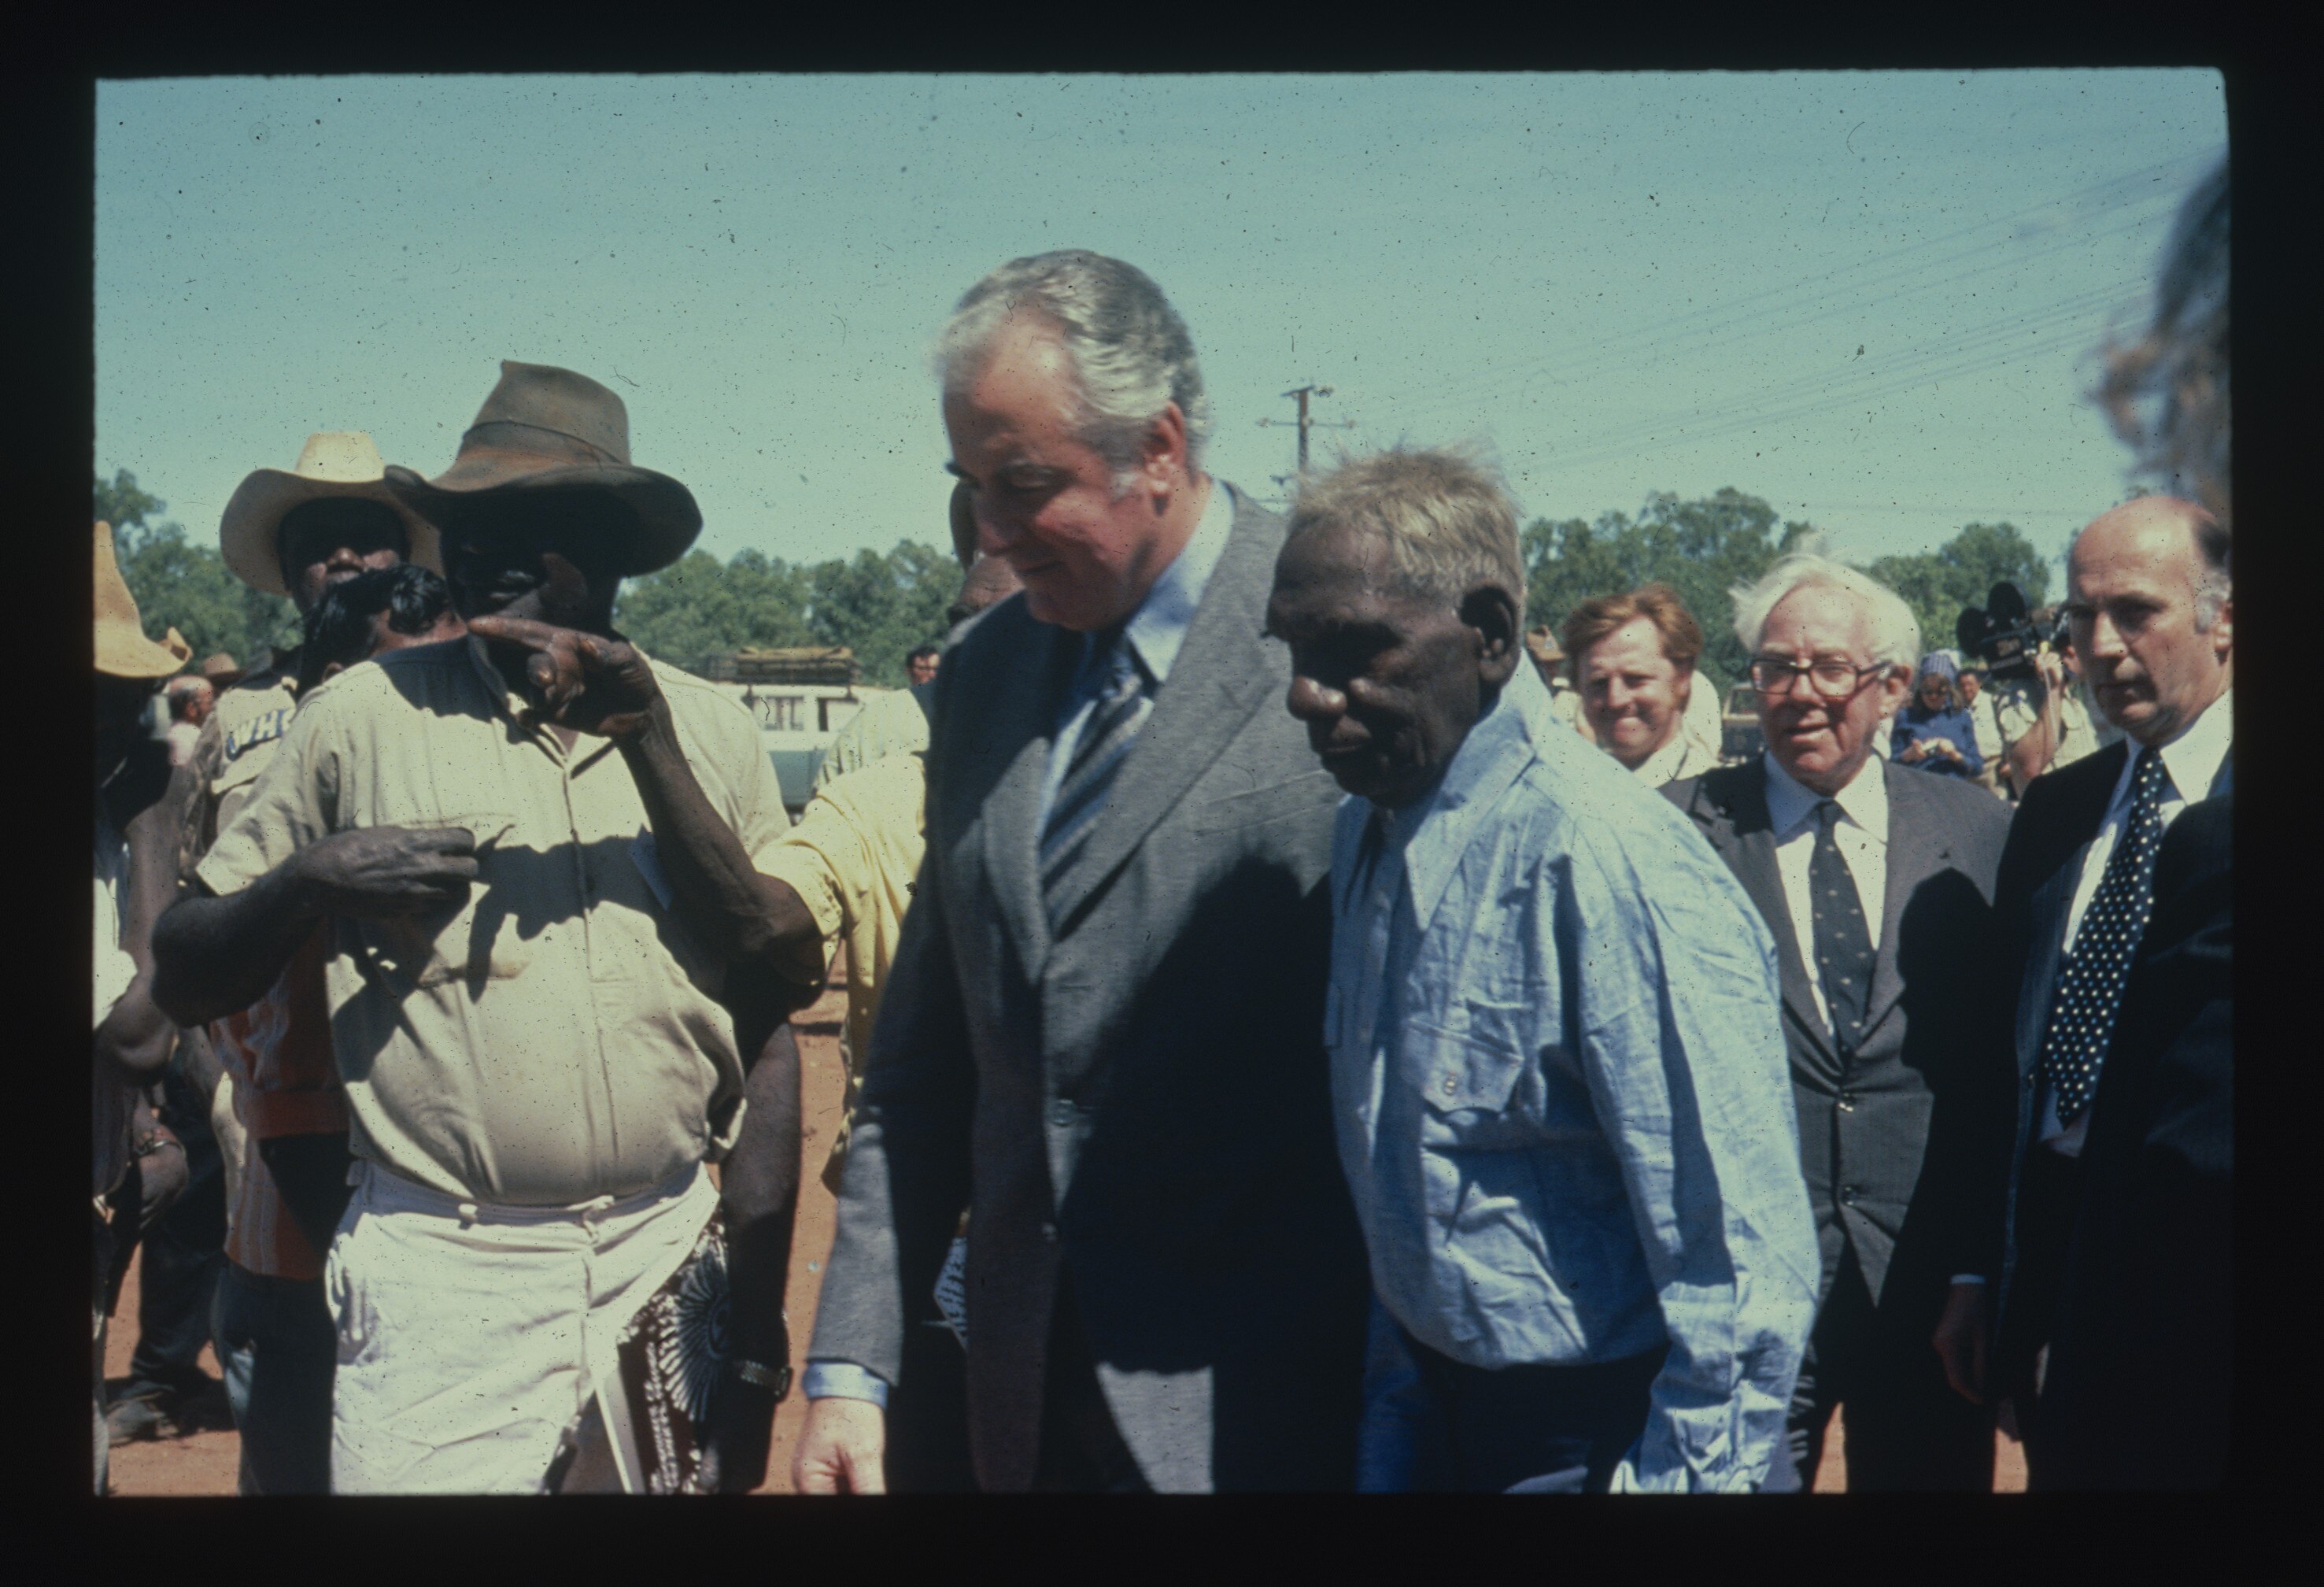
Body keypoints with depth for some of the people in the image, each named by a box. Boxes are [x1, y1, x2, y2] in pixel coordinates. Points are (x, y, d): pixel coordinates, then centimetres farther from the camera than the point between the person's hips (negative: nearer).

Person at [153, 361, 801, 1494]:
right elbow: (184, 981, 6)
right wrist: (309, 881, -15)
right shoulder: (364, 716, 3)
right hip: (446, 1274, -2)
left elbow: (779, 981, -3)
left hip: (675, 1260, 2)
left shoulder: (705, 727, 7)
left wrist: (651, 744, -10)